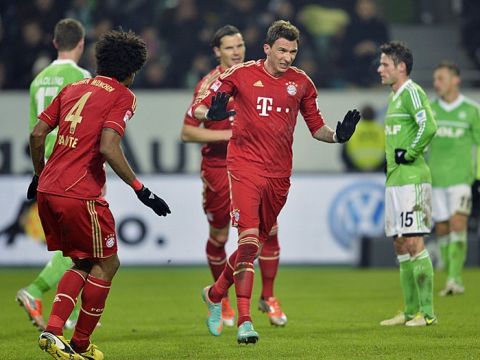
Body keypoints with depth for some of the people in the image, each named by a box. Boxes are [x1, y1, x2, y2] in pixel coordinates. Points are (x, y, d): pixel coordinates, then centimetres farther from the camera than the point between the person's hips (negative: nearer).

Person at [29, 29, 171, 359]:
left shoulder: (73, 88, 16)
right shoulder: (123, 96, -4)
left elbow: (38, 135, 13)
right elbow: (108, 147, -18)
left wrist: (40, 175, 27)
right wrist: (140, 189, -13)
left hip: (48, 189, 7)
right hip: (80, 194, -7)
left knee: (83, 263, 20)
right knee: (107, 264, 11)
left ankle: (53, 330, 3)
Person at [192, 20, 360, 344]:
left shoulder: (301, 83, 6)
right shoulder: (241, 74, -4)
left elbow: (316, 126, 15)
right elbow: (198, 108, -2)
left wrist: (337, 135, -7)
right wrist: (211, 113, -26)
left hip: (279, 173, 4)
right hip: (245, 167, -4)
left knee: (256, 243, 12)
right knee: (249, 240, -17)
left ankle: (215, 294, 36)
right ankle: (244, 320, -17)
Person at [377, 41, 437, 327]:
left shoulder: (412, 92, -11)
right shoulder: (395, 96, 18)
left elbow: (429, 126, -26)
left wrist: (410, 154, -17)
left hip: (412, 179, -10)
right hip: (395, 180, 10)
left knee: (413, 243, -10)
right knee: (400, 245, 10)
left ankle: (427, 312, -7)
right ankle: (411, 311, 15)